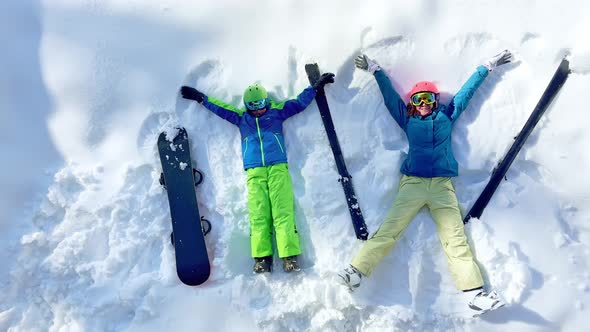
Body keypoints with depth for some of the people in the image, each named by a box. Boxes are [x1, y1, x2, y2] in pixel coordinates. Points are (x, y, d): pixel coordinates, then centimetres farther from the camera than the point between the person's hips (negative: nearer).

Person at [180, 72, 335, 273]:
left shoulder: (276, 112, 19)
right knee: (258, 214, -12)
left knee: (283, 211, -14)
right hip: (254, 171, 1)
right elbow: (220, 107, 31)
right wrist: (200, 98, 35)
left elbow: (300, 102, 23)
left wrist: (317, 86, 23)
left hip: (278, 167, -1)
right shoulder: (241, 119, 22)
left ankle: (290, 256, -20)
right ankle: (262, 257, -16)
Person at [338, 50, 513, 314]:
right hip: (412, 183, 0)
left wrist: (489, 66, 35)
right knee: (389, 229, -14)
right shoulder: (408, 120, 19)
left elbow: (467, 90, 27)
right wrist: (376, 70, 28)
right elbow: (390, 96, 24)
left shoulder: (446, 116, 21)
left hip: (442, 185, 1)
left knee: (455, 238, -9)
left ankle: (476, 293, -15)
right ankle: (357, 272, -20)